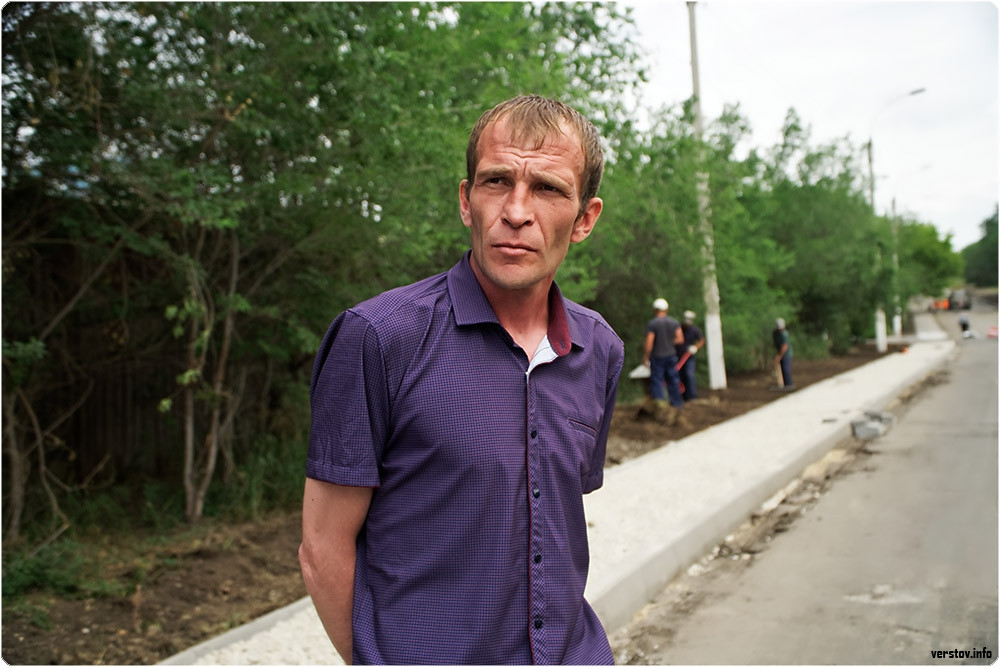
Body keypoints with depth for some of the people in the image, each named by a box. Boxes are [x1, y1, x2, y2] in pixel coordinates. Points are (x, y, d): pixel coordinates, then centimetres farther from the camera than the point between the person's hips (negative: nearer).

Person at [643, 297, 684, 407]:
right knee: (673, 379, 14)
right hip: (671, 355, 4)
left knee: (656, 380, 2)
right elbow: (680, 340, 0)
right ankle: (676, 402, 21)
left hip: (657, 357, -4)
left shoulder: (652, 324, -12)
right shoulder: (674, 322, 1)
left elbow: (649, 343, -15)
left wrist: (645, 357, -5)